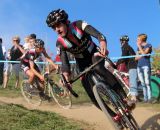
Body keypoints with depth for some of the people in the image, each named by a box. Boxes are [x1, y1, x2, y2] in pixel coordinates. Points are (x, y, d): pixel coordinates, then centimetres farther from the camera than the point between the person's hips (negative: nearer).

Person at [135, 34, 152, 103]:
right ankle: (145, 98, 8)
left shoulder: (148, 45, 0)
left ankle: (149, 98, -8)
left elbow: (144, 53, -16)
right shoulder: (139, 47, 18)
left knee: (147, 83, -10)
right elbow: (136, 57, 14)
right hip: (139, 66, 6)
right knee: (143, 84, 5)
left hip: (146, 65, -6)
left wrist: (139, 46, -8)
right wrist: (141, 55, -5)